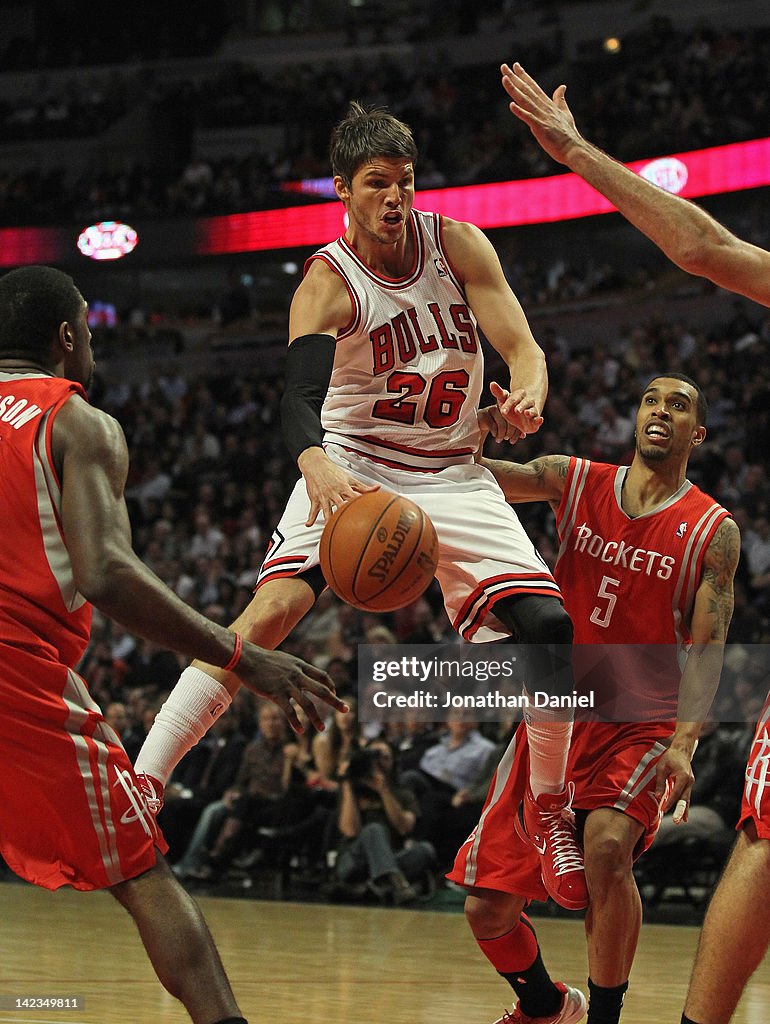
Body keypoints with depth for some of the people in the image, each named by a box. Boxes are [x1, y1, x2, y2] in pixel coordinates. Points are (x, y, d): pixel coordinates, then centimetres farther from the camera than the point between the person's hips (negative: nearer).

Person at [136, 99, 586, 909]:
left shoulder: (457, 245, -5)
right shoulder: (327, 283, -16)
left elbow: (520, 343, -9)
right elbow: (299, 396, -31)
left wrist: (526, 394, -35)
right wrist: (317, 465, -54)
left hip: (451, 474, 4)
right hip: (352, 467, -4)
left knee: (550, 625, -10)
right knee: (274, 607, -27)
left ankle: (549, 811, 9)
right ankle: (140, 783, -28)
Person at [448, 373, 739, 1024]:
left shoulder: (713, 531, -3)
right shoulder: (574, 482, 2)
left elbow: (707, 647, -10)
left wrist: (683, 742, -25)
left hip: (643, 725, -3)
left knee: (607, 844, -34)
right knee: (487, 910, 0)